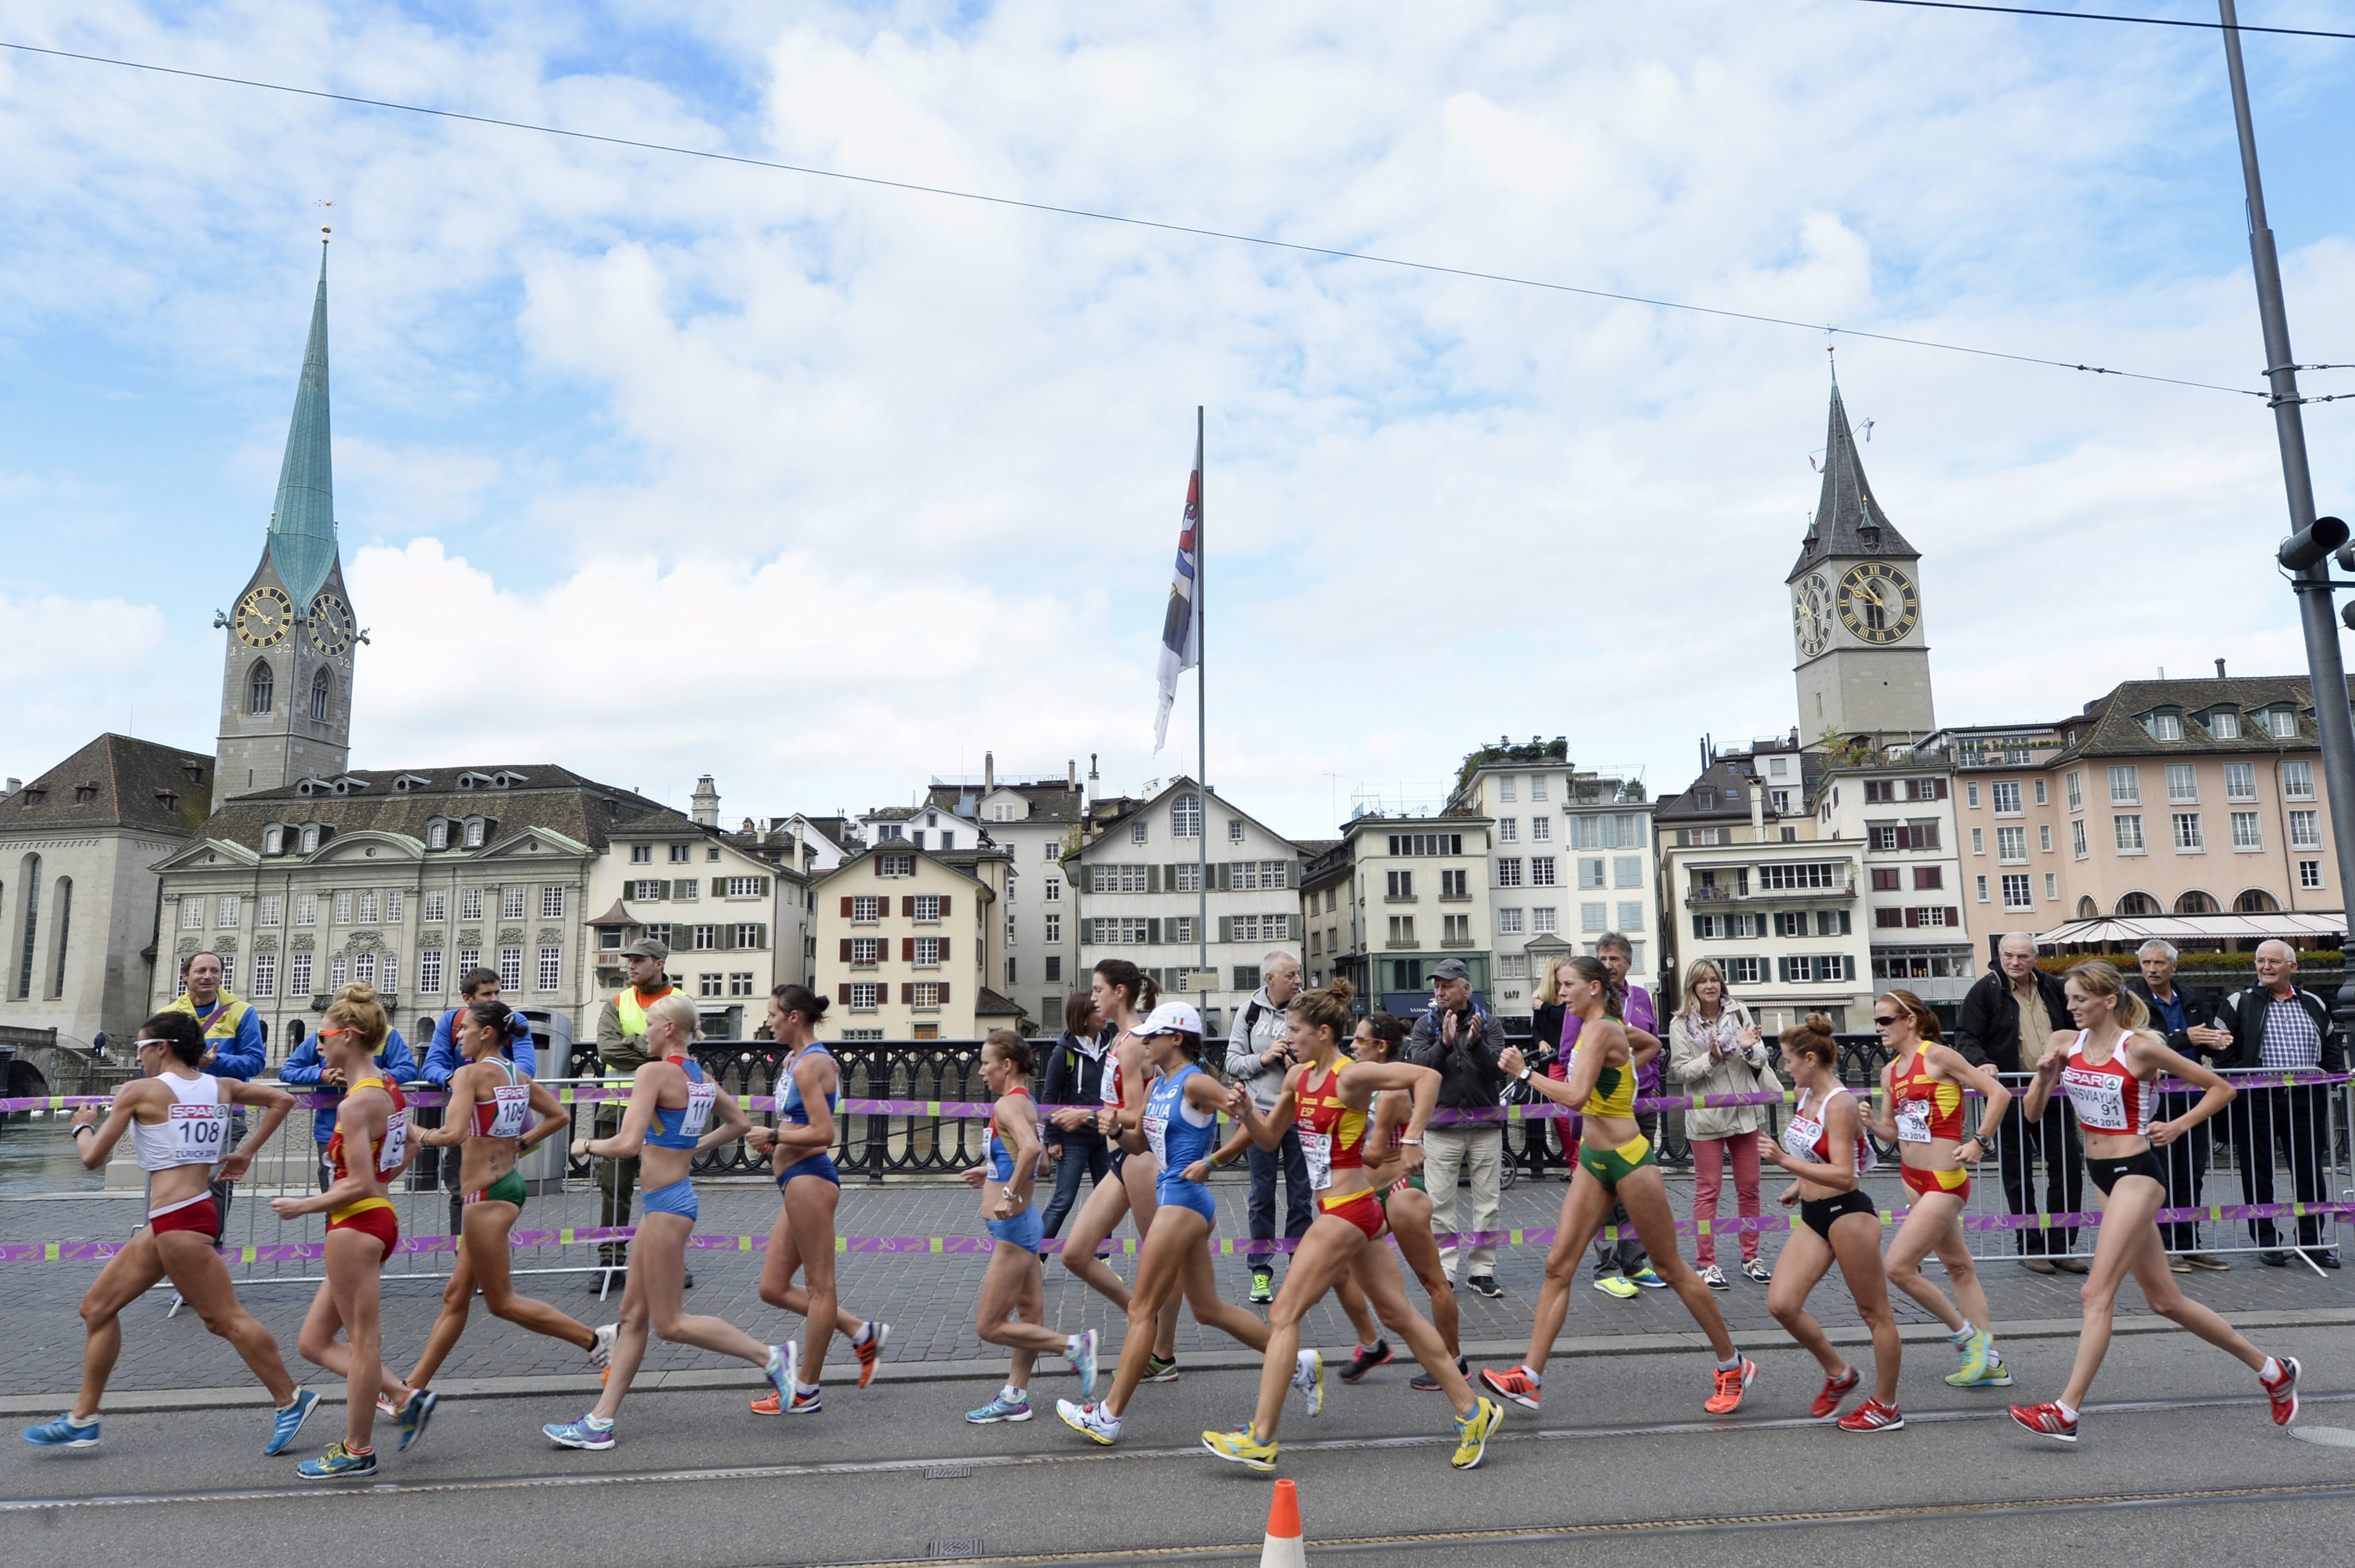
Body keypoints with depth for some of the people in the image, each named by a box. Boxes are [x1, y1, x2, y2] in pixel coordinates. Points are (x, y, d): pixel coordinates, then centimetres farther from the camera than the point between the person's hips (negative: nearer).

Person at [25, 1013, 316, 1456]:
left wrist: (82, 1127, 19)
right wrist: (245, 1153, 19)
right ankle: (82, 1418, 25)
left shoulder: (139, 1091, -7)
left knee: (226, 1318, -5)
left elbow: (93, 1158, -3)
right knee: (97, 1306, 17)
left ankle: (290, 1401, 0)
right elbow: (282, 1100, 14)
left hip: (179, 1220, -9)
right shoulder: (221, 1087, 10)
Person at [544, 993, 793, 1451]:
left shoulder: (654, 1072, -17)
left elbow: (628, 1145, -25)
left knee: (669, 1323, 1)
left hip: (666, 1204, -9)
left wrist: (587, 1145, -7)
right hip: (672, 1199, 9)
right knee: (633, 1316, 13)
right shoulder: (701, 1076, 9)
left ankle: (770, 1356, 4)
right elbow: (740, 1124, 20)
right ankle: (600, 1421, 19)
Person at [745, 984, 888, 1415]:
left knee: (819, 1286, 2)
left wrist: (773, 1135, -11)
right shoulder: (795, 1060, 16)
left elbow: (823, 1133, -21)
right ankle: (863, 1333, 20)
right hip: (796, 1182, 11)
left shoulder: (810, 1063, -14)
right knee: (773, 1289, 13)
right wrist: (771, 1142, 11)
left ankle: (806, 1394, 11)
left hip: (809, 1179, -11)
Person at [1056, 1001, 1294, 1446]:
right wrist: (1117, 1126, 1)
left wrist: (1210, 1162, -27)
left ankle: (1107, 1417, 6)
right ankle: (1298, 1362, 23)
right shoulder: (1158, 1086, 13)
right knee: (1208, 1309, 15)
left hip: (1183, 1202, -10)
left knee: (1142, 1310, -2)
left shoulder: (1194, 1083, -12)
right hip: (1171, 1200, 10)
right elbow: (1137, 1145, 19)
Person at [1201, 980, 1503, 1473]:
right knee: (1397, 1314, 15)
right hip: (1340, 1210, 9)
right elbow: (1270, 1138, 16)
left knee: (1284, 1314, -5)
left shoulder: (1351, 1076, -16)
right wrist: (1246, 1112, -3)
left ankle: (1260, 1439, 2)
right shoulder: (1298, 1076, 8)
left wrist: (1412, 1138, -27)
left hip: (1347, 1210, -9)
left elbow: (1427, 1076, -22)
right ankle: (1472, 1410, 24)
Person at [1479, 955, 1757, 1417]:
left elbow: (1575, 1097, -31)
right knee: (1559, 1265, 1)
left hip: (1629, 1159, -9)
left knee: (1670, 1268, 5)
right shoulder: (1609, 1027, 9)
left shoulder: (1599, 1030, -19)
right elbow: (1653, 1043, 30)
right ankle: (1529, 1378, 0)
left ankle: (1734, 1366, 24)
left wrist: (1524, 1072, -22)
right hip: (1594, 1159, 9)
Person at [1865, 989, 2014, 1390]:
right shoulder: (1890, 1071, 11)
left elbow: (1999, 1093, -14)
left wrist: (1978, 1142, -17)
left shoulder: (1937, 1056, -12)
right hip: (1913, 1178, 9)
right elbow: (1892, 1132, 15)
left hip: (1943, 1180, -9)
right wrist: (1869, 1122, -4)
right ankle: (1989, 1361, 27)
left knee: (1897, 1266, -11)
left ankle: (1966, 1334, 8)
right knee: (1958, 1266, 16)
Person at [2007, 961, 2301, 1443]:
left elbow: (2221, 1088, -3)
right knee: (2166, 1300, 15)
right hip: (2101, 1173, 7)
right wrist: (2044, 1074, -13)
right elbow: (2033, 1113, 4)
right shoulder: (2065, 1042, 3)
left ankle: (2066, 1412, -12)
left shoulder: (2140, 1048, -12)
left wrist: (2177, 1127, -13)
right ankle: (2272, 1370, 33)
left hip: (2136, 1173, -7)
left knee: (2097, 1292, -12)